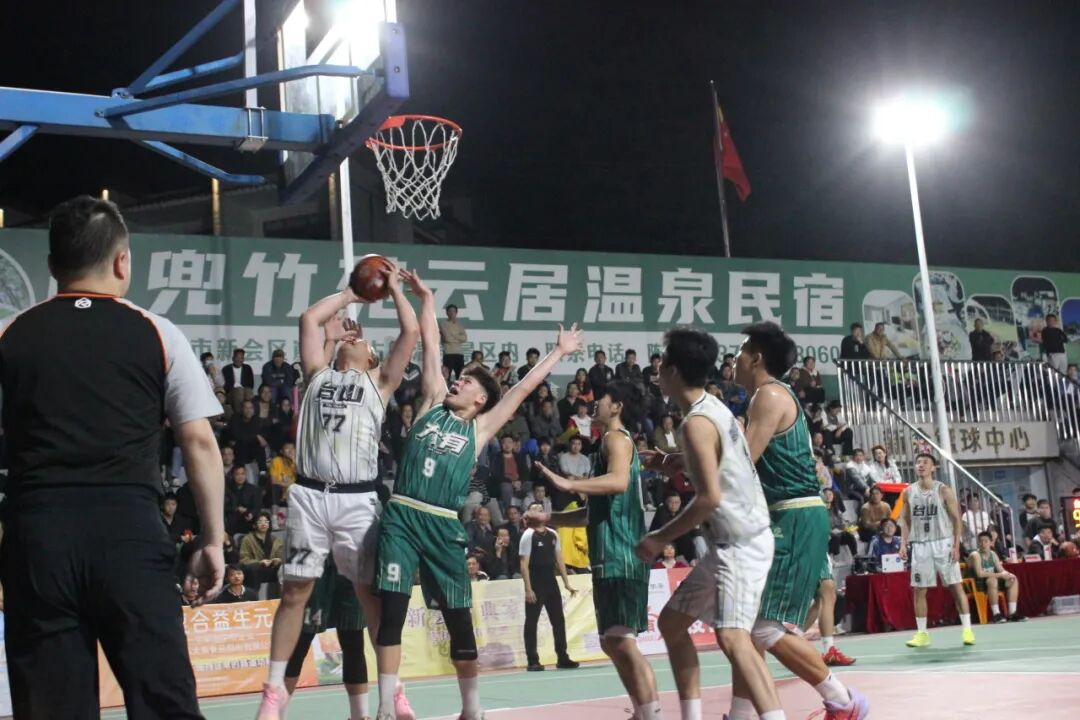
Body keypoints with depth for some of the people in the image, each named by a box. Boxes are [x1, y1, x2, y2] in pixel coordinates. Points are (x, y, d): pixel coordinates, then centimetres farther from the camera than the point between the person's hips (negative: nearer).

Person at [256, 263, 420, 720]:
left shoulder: (378, 382, 14)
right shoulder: (318, 373, 19)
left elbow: (412, 331, 5)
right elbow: (310, 318, 14)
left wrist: (393, 288, 16)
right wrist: (353, 294, 24)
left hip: (356, 498, -1)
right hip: (309, 495, 1)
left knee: (371, 593, 2)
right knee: (294, 591, 4)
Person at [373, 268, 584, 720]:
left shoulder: (481, 428, 12)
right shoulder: (432, 403, 14)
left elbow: (522, 389, 15)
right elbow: (430, 345, 17)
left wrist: (559, 352, 19)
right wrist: (426, 299, 21)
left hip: (443, 526, 0)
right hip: (401, 516, 0)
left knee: (459, 619, 6)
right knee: (392, 610, -5)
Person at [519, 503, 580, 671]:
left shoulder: (553, 534, 10)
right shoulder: (528, 535, -8)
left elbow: (559, 560, 15)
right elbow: (524, 565, -11)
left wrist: (566, 583, 10)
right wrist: (528, 589, -18)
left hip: (551, 581, 6)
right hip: (535, 583, -6)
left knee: (559, 620, 8)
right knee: (531, 622, -1)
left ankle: (562, 658, 16)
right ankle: (533, 661, 2)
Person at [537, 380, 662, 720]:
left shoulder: (617, 437, -5)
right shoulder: (613, 441, 25)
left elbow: (619, 481, -28)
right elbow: (597, 510, 31)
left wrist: (569, 484, -37)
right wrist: (549, 518, 29)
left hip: (621, 557, -10)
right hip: (611, 557, 10)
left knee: (622, 642, -14)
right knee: (613, 643, 12)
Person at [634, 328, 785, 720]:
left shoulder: (696, 422, -18)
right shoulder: (712, 407, 11)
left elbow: (710, 497, -24)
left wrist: (661, 538, -16)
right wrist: (671, 463, 22)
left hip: (739, 542, -10)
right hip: (732, 541, 10)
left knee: (731, 638, -23)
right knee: (671, 622, 17)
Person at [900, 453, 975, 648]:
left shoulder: (944, 490, -4)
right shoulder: (909, 492, 6)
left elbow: (956, 519, -4)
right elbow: (905, 520, 12)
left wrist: (956, 545, -12)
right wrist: (903, 543, 0)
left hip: (943, 542, -3)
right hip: (920, 545, 3)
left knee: (956, 586, -3)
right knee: (919, 590, 3)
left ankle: (967, 629, 3)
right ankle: (922, 634, 9)